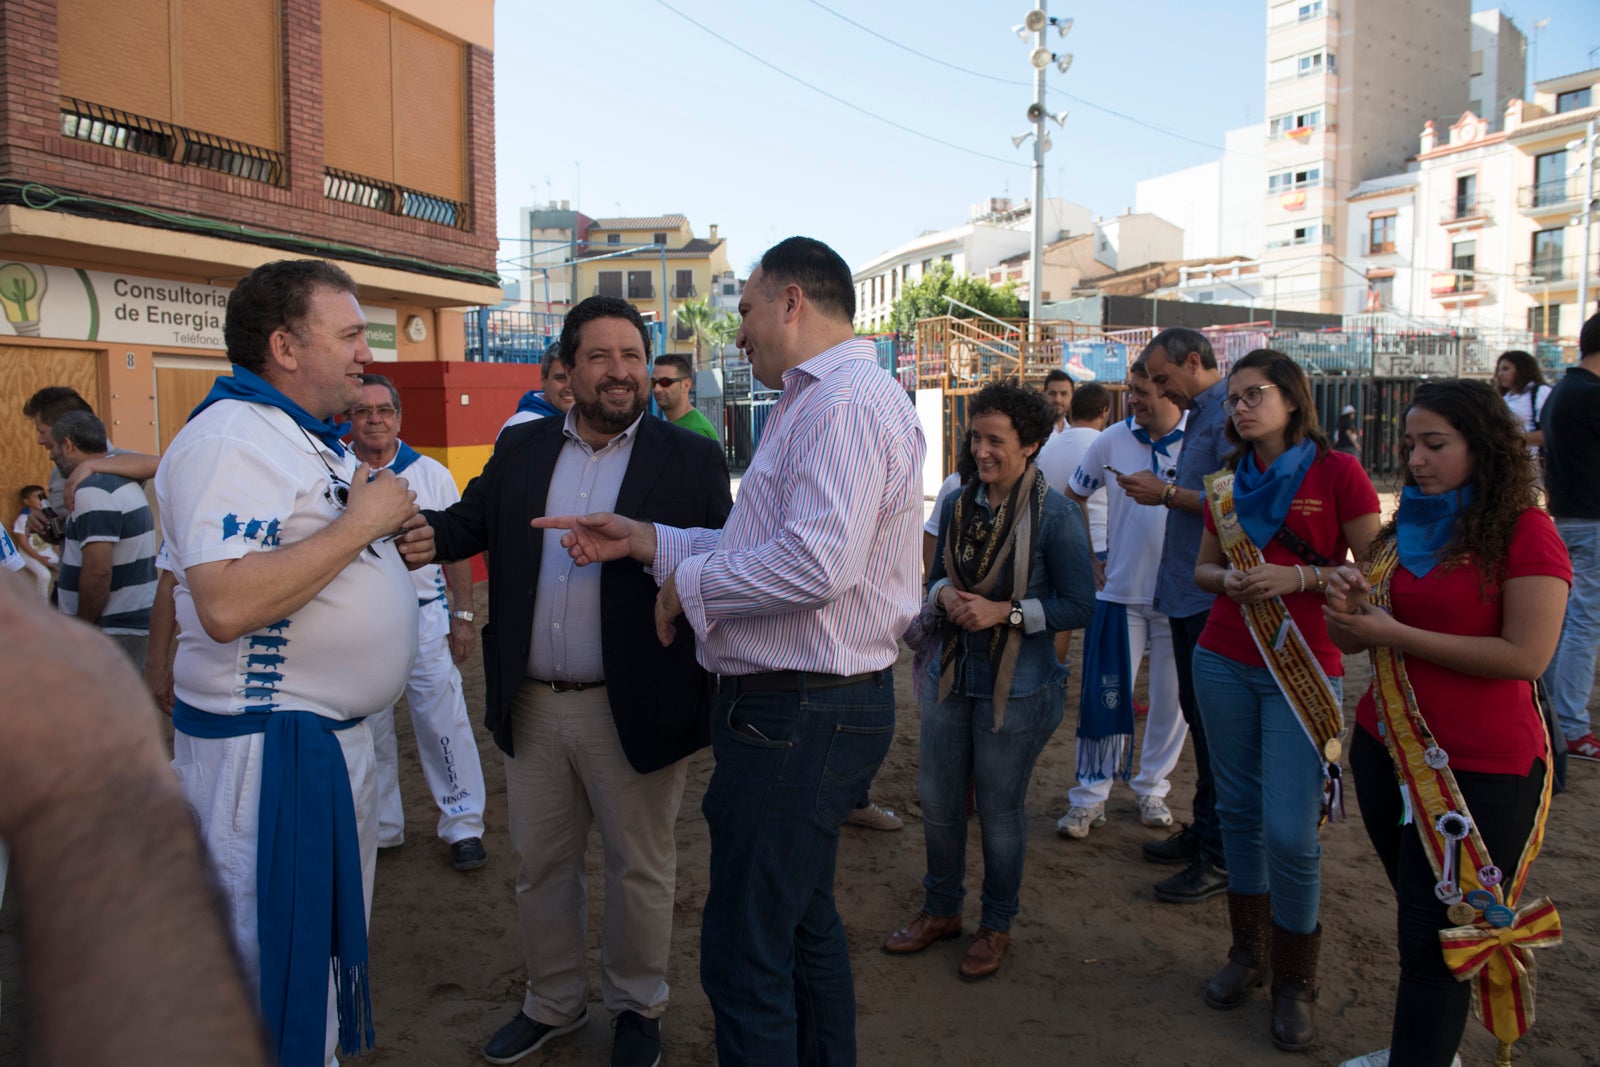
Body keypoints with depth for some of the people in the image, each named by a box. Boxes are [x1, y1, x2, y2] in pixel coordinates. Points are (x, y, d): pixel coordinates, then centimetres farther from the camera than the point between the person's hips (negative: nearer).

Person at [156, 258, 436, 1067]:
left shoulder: (310, 438, 13)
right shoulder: (232, 439, -19)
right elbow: (227, 605, -30)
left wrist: (396, 548, 4)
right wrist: (360, 522, -23)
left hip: (332, 734, 10)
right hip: (268, 749, -10)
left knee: (333, 935, 22)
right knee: (278, 962, 4)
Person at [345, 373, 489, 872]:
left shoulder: (432, 474, 2)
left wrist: (463, 616, 2)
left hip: (424, 616, -1)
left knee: (443, 722, -1)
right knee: (368, 729, 12)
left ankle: (463, 825, 11)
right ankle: (379, 827, 28)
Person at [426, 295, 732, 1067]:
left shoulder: (689, 458, -3)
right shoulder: (520, 449, 7)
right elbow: (465, 524, 4)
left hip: (632, 709, -3)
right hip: (531, 707, 4)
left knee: (639, 867, 13)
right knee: (540, 864, 19)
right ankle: (552, 1003, 41)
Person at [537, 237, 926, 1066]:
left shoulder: (846, 400, -17)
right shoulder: (814, 402, 18)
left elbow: (818, 561, -29)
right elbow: (764, 545, 18)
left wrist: (689, 582, -15)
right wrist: (646, 541, 11)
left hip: (797, 713, -11)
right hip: (808, 707, 11)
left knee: (743, 954, -1)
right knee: (802, 925, 24)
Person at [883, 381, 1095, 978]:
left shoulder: (1056, 515, -14)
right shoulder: (958, 505, 2)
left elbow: (1079, 605, -13)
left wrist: (1004, 610, -22)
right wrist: (944, 594, -10)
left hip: (1017, 688, -5)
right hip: (951, 676, 5)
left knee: (999, 812, 10)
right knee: (937, 801, 14)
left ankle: (997, 927, 33)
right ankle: (941, 910, 37)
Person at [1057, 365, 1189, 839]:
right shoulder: (1113, 440, 1)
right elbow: (1073, 498, 12)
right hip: (1120, 590, 1)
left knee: (1172, 698, 10)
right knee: (1104, 696, 1)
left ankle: (1152, 787, 29)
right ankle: (1089, 795, 13)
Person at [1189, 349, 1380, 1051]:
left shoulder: (1337, 473, -5)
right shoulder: (1228, 485, 9)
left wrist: (1299, 577, -19)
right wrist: (1227, 579, -6)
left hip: (1303, 670, -4)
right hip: (1223, 663, 5)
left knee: (1290, 832, -7)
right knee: (1238, 810, 11)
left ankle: (1294, 980, 14)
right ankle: (1249, 951, 28)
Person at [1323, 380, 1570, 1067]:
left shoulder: (1525, 531, -10)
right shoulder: (1406, 528, 9)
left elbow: (1527, 655, -20)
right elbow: (1349, 638, 12)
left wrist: (1394, 634, -17)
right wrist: (1346, 607, -11)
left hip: (1480, 770, -7)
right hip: (1386, 747, 7)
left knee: (1436, 933, 0)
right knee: (1417, 916, 18)